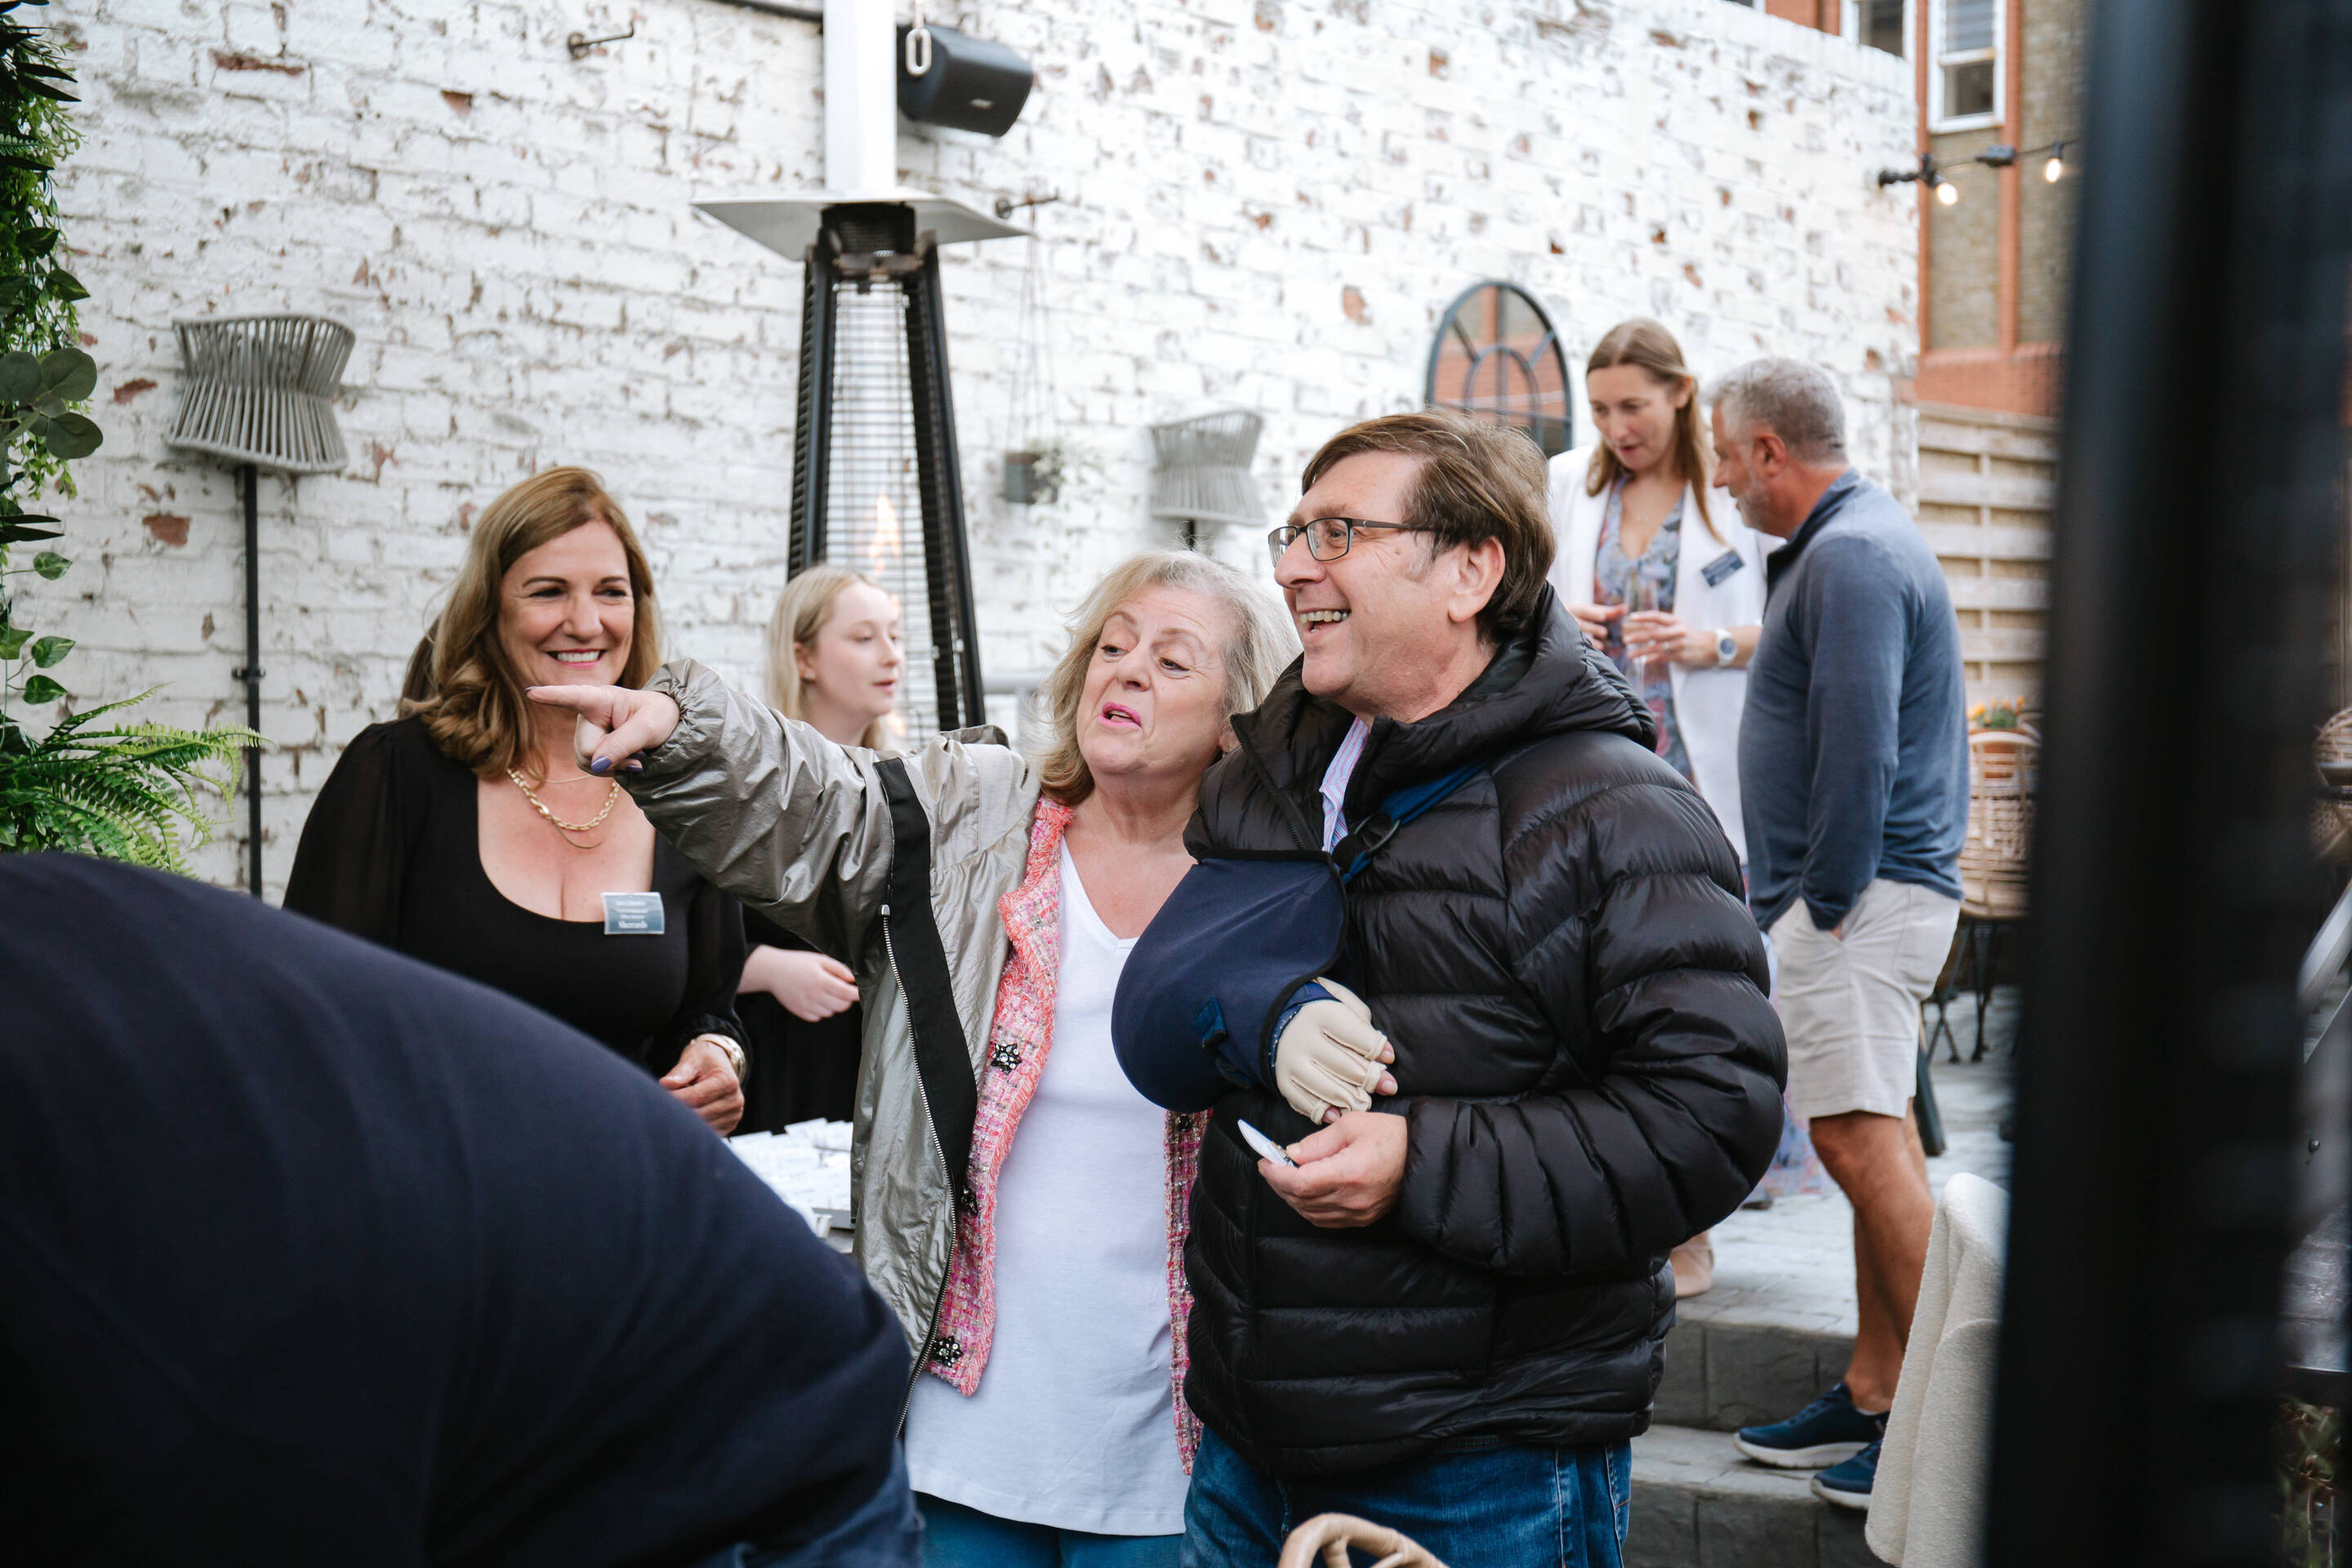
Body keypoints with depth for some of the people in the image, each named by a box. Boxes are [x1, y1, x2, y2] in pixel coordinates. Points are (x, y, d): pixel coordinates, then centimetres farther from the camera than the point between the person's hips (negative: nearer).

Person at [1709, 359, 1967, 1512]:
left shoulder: (1847, 558, -14)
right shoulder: (1861, 539, 20)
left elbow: (1857, 750, -21)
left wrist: (1827, 900, -18)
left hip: (1860, 897, -11)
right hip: (1877, 891, 11)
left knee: (1862, 1143, -12)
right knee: (1875, 1145, 12)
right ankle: (1875, 1395, 18)